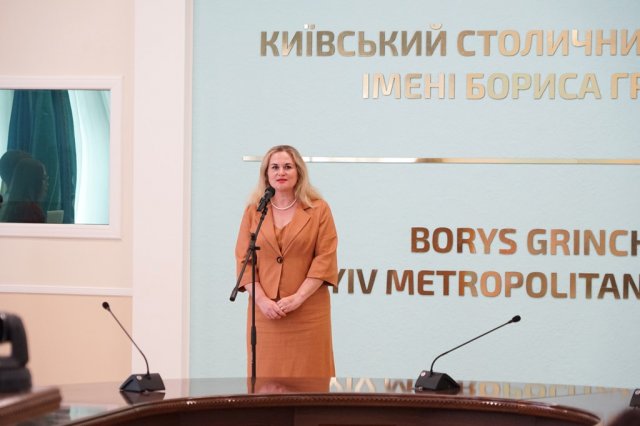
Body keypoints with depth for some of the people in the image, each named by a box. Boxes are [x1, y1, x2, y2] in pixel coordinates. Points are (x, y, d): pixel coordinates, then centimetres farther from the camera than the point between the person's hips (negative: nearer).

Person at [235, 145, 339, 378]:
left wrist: (298, 298, -12)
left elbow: (325, 259, -2)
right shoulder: (253, 211, 11)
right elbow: (243, 259, 6)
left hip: (308, 313, -2)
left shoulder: (318, 209, 5)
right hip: (265, 312, 2)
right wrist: (261, 299, -8)